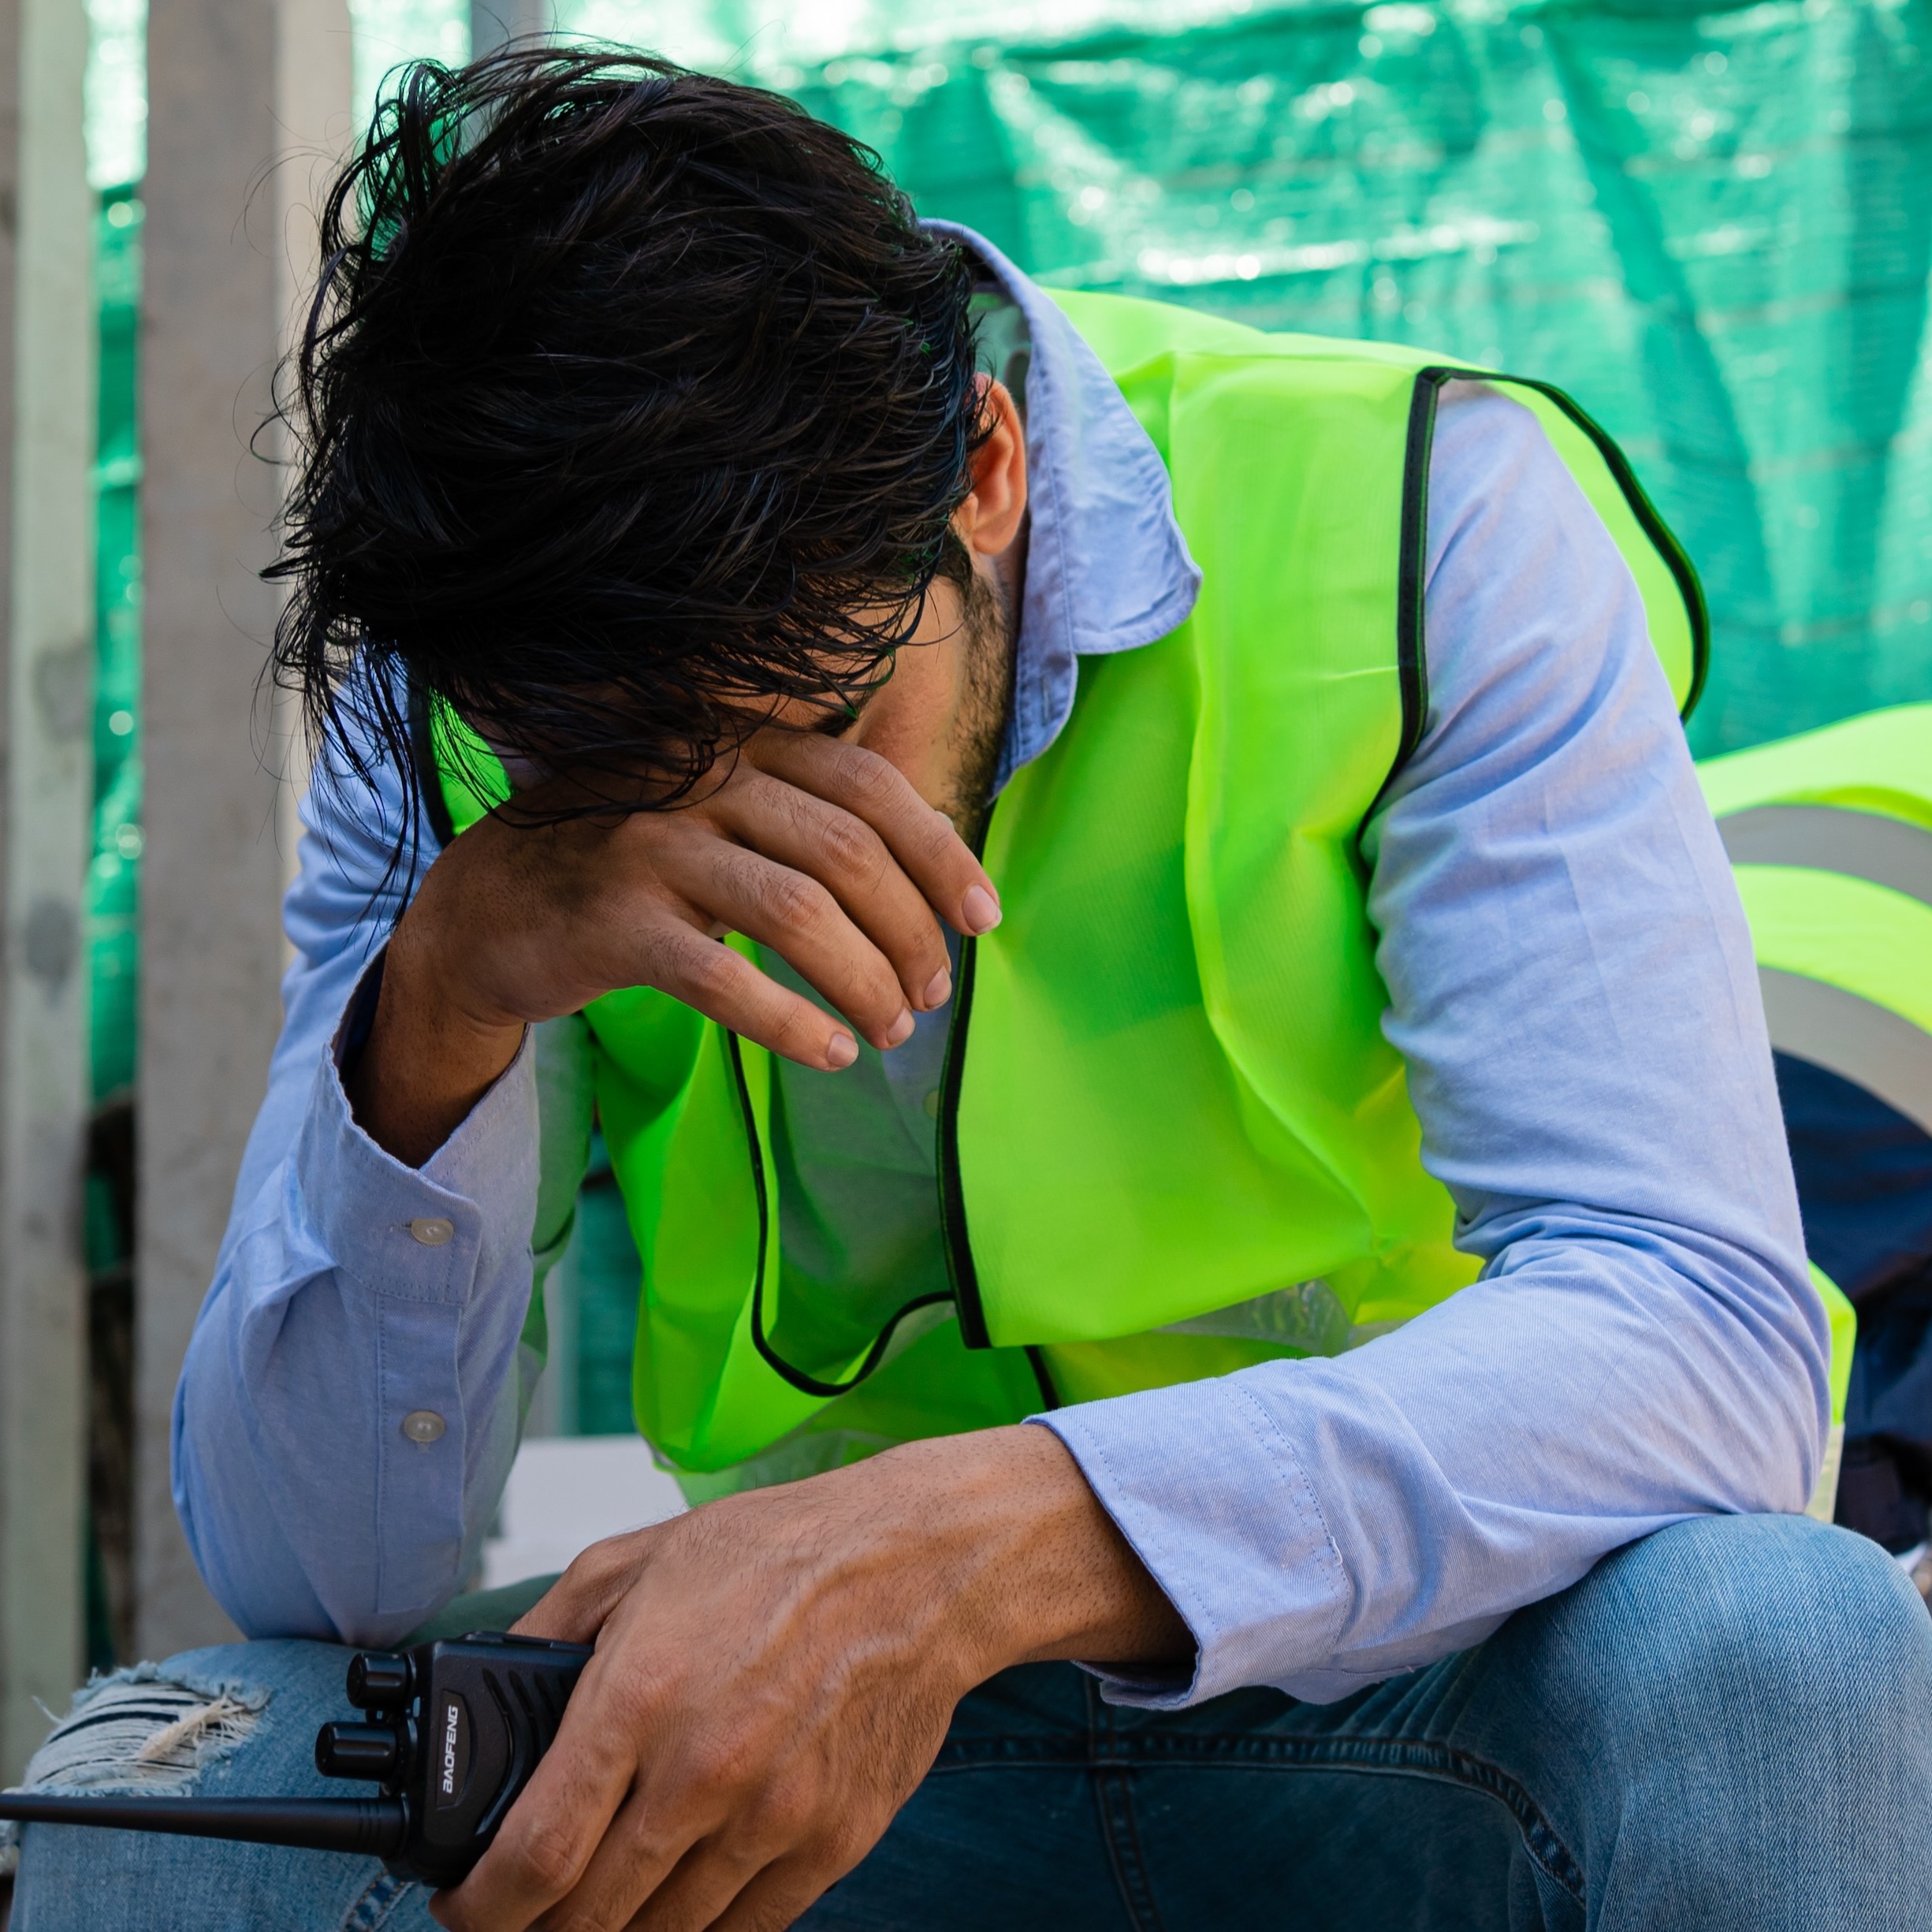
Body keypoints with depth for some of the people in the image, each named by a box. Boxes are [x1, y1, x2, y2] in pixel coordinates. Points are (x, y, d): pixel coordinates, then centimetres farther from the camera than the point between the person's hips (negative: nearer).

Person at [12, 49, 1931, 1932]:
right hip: (808, 1719, 2)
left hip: (1416, 1694, -2)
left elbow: (1709, 1342, -27)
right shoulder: (445, 729, -9)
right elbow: (310, 1575, -11)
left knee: (1775, 1642, -35)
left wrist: (993, 1543, -42)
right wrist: (438, 999, -30)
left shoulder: (1413, 524, -17)